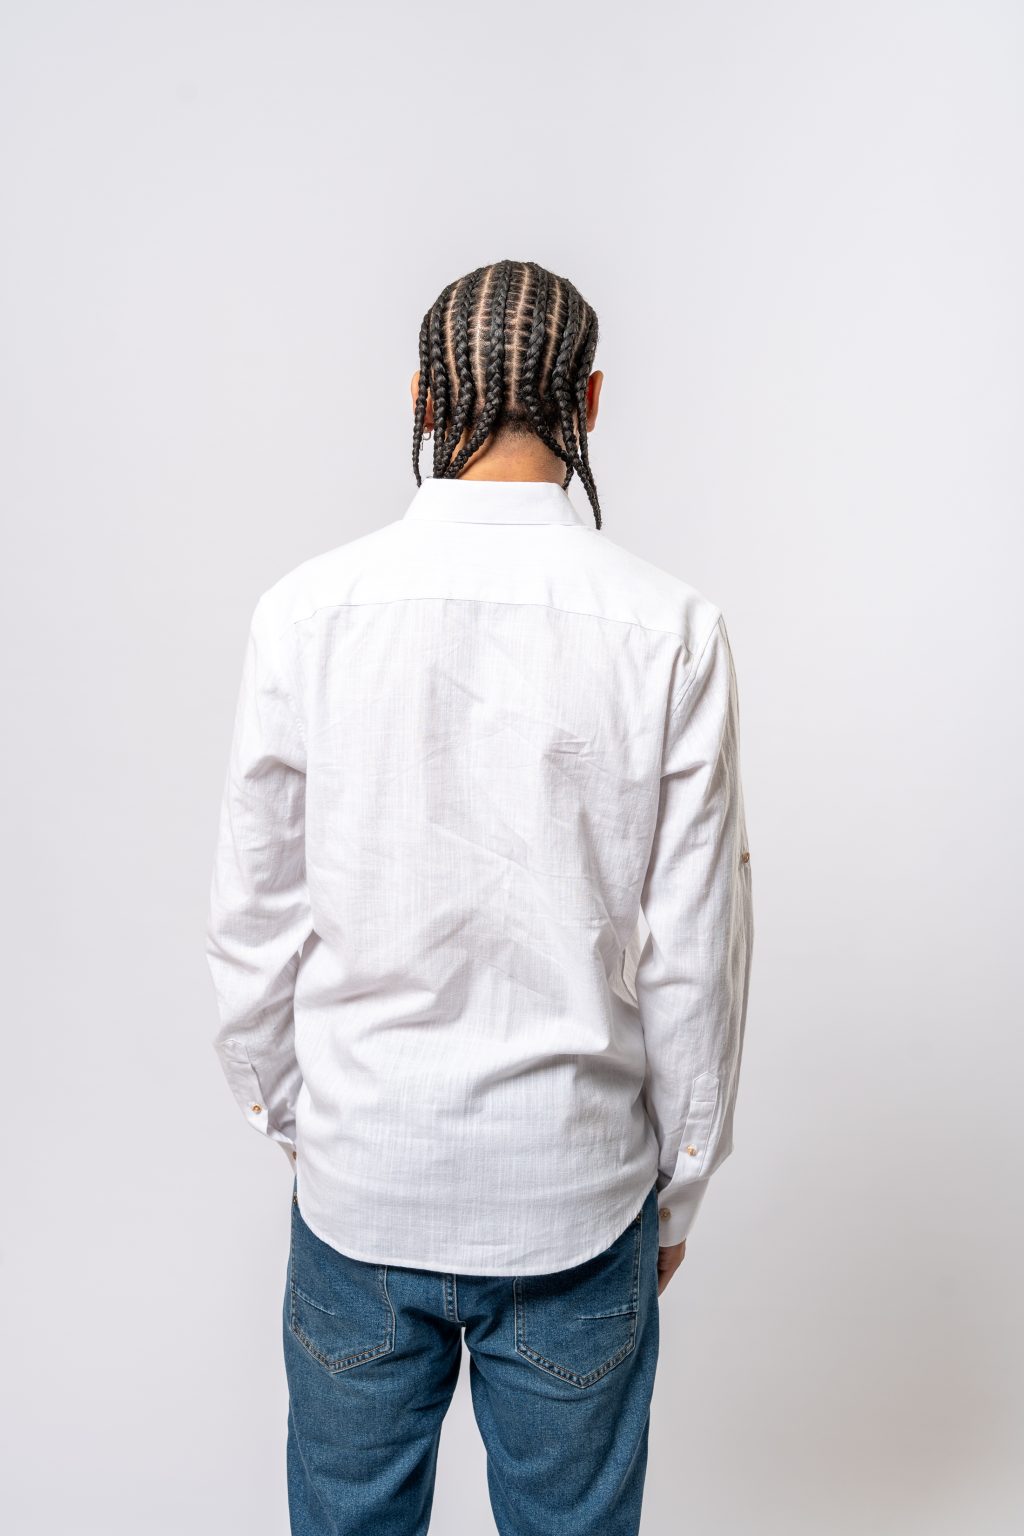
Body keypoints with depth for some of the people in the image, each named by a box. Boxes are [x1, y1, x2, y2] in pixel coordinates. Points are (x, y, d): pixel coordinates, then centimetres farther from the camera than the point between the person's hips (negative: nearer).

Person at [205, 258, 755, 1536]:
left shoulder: (306, 609, -11)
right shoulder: (669, 628, -13)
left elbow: (255, 924, -4)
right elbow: (694, 953, -8)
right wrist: (678, 1189, 7)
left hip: (357, 1182, 1)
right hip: (579, 1192, 0)